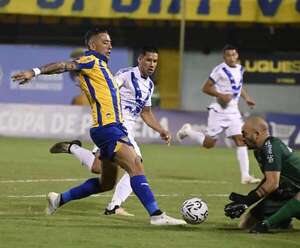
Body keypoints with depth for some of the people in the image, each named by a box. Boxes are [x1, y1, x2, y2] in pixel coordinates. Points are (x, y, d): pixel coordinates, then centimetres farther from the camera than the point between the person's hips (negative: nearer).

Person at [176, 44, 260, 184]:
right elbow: (205, 88, -11)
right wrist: (220, 95, -23)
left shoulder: (240, 69, 10)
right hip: (219, 111, -6)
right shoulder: (220, 70, -13)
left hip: (233, 112, 6)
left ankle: (245, 176, -6)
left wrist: (246, 98, 16)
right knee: (209, 143, 0)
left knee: (240, 140, -5)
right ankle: (187, 131, 26)